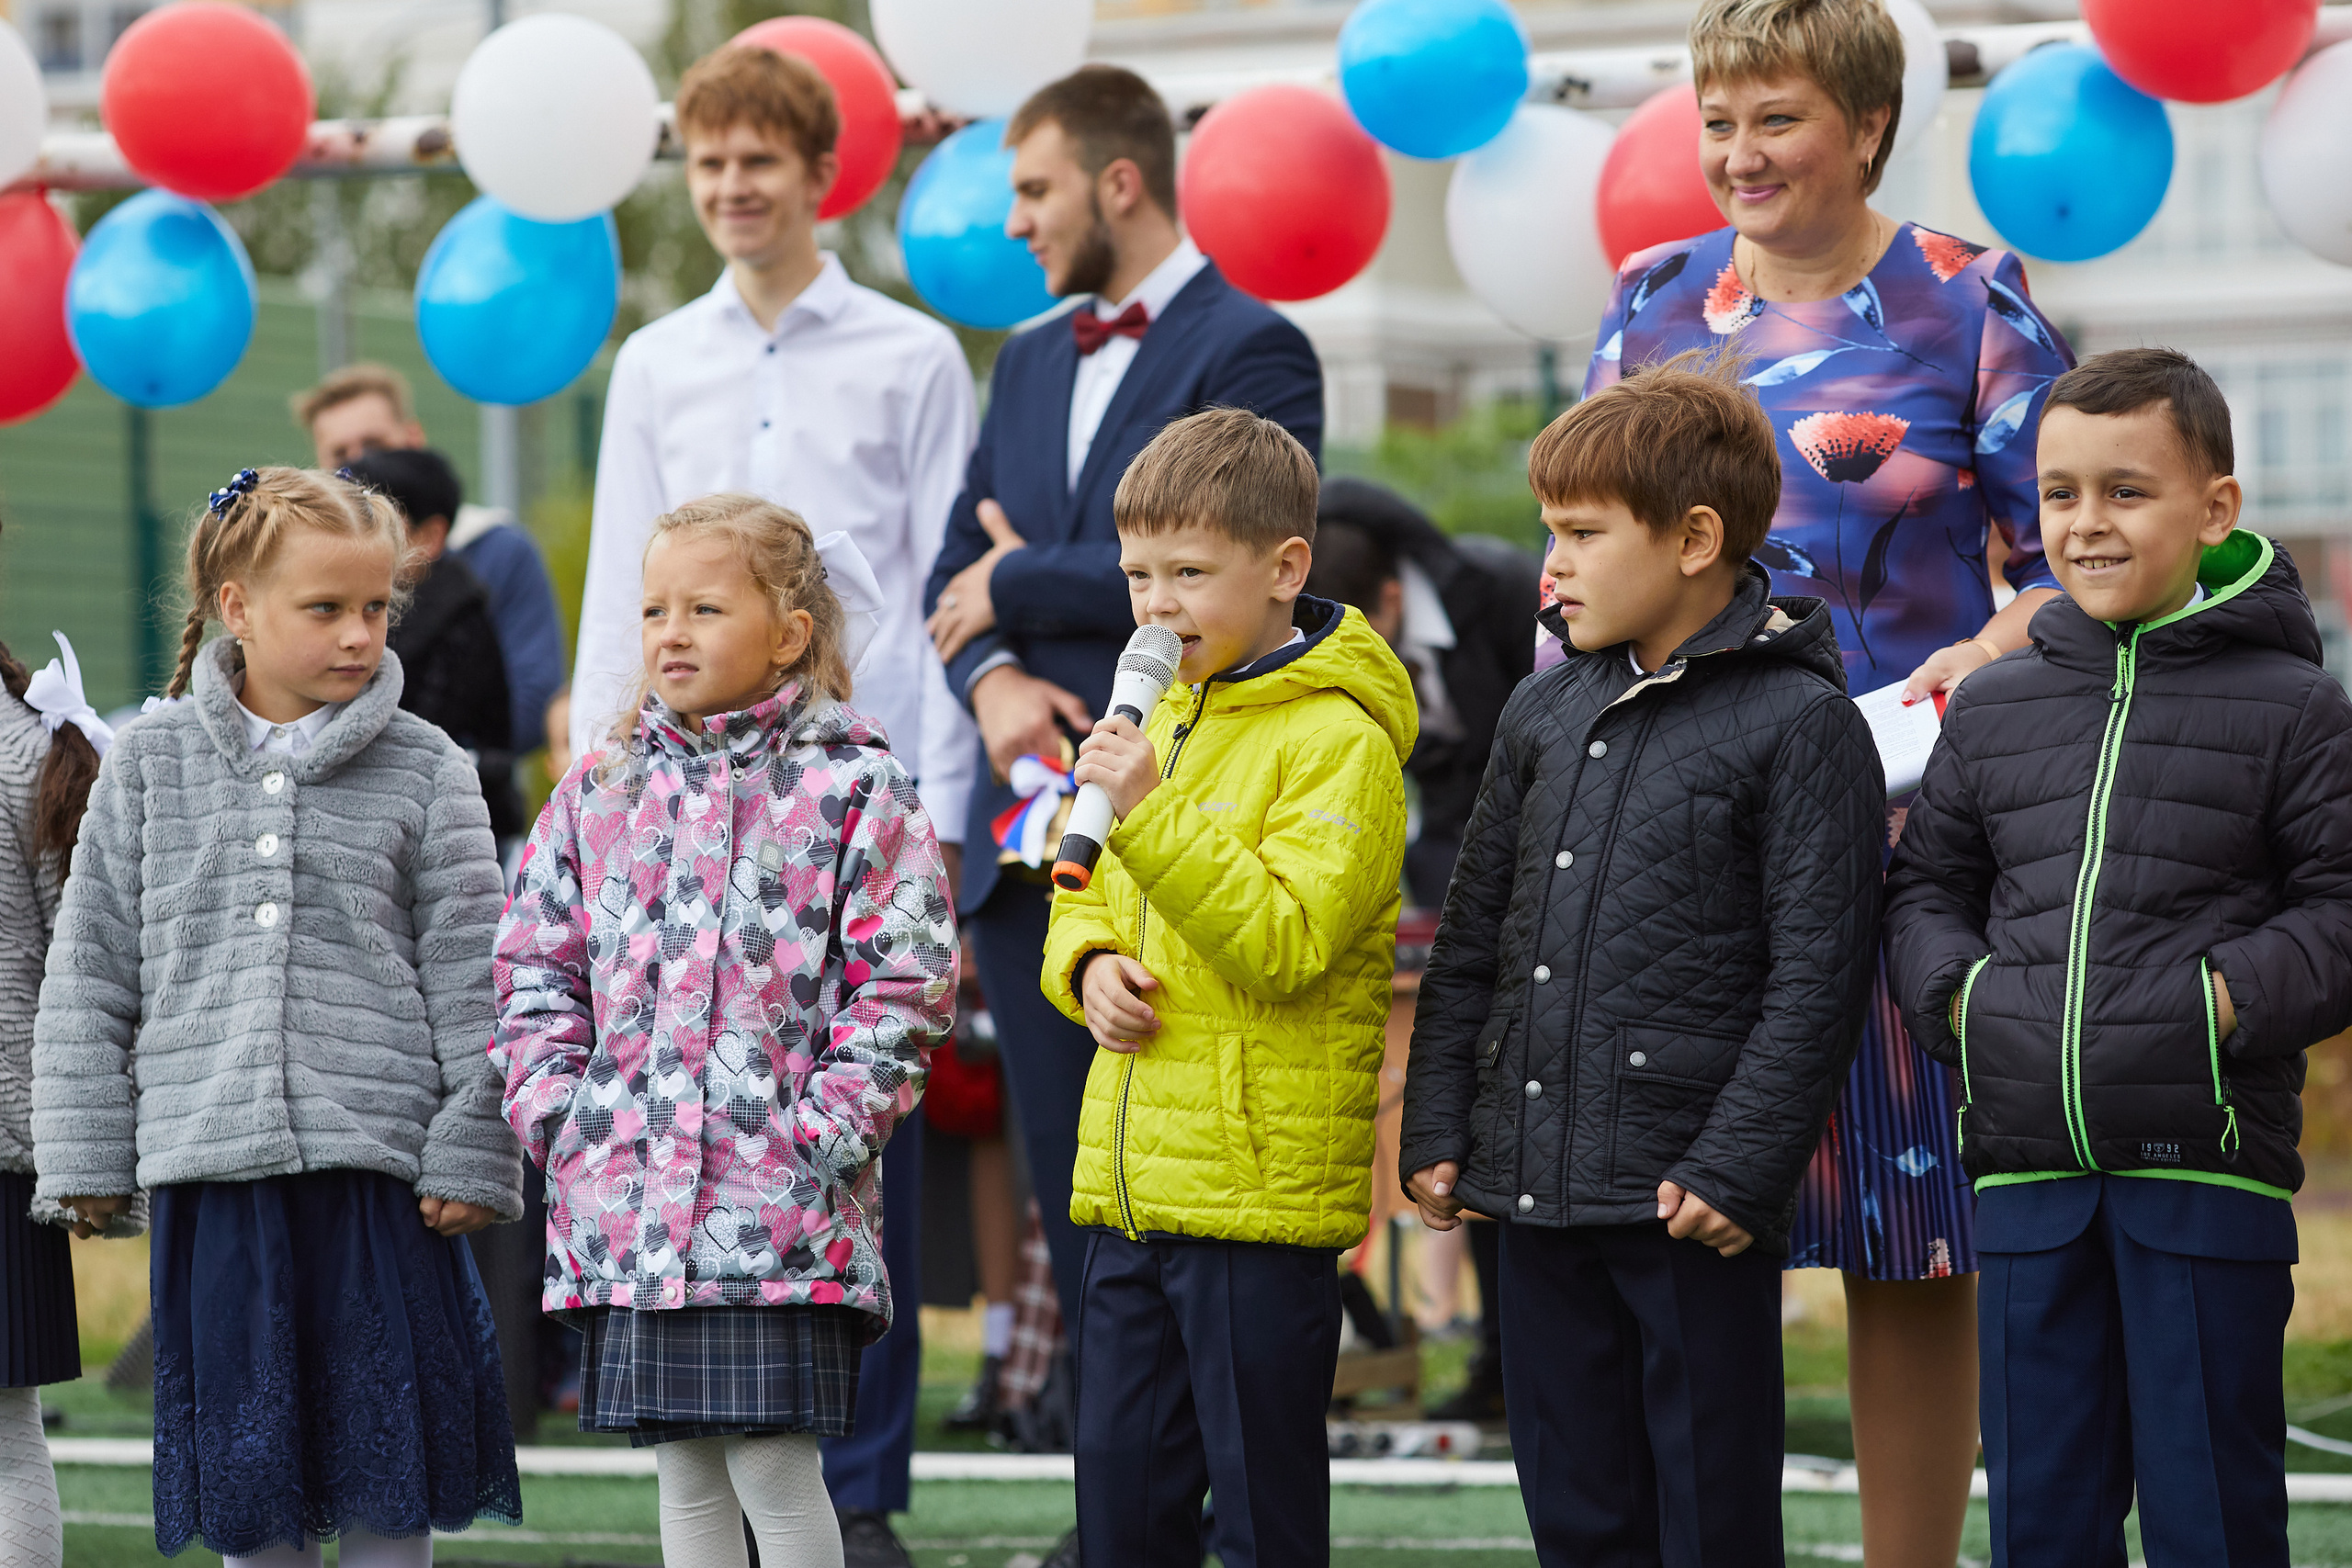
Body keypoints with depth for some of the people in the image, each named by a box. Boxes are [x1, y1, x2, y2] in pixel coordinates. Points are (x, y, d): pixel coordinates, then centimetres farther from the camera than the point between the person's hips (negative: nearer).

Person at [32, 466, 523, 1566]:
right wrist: (85, 1158, 4)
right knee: (248, 1473, 6)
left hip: (380, 1167, -1)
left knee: (386, 1456, 3)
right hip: (211, 1165, 1)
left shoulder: (423, 771, 3)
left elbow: (470, 979, 3)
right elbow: (90, 971, 8)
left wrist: (472, 1158, -2)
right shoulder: (150, 763, 5)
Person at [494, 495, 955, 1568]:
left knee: (776, 1473, -5)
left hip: (781, 1203, -4)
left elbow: (905, 985, -6)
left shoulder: (853, 789, -2)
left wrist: (820, 1136, -13)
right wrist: (555, 1114, 0)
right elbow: (537, 971, 13)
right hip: (624, 1197, 4)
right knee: (686, 1474, 11)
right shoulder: (598, 794, 11)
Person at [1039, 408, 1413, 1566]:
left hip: (1263, 1196, -8)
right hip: (1132, 1188, 8)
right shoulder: (1162, 720, 16)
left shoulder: (1338, 740, -10)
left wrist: (1149, 814, -24)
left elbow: (1285, 939, -20)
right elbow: (1085, 895, 26)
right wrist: (1090, 963, 4)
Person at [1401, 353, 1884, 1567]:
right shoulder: (1546, 714, 13)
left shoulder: (1801, 725, -7)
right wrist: (1437, 1129, 9)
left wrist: (1737, 1169, -16)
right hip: (1538, 1192, 7)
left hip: (1691, 1206, -6)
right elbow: (1471, 940, 17)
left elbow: (1814, 977, -10)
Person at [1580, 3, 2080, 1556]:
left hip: (1905, 825, -3)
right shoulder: (1654, 302, 12)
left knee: (1911, 1247, 0)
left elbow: (2069, 566, 1)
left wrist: (1974, 667, -17)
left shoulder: (1968, 306, 2)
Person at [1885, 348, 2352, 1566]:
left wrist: (2237, 997, -16)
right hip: (2027, 1164, 4)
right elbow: (1926, 887, 18)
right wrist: (1955, 992, -1)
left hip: (2208, 1163, -4)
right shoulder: (1992, 711, 13)